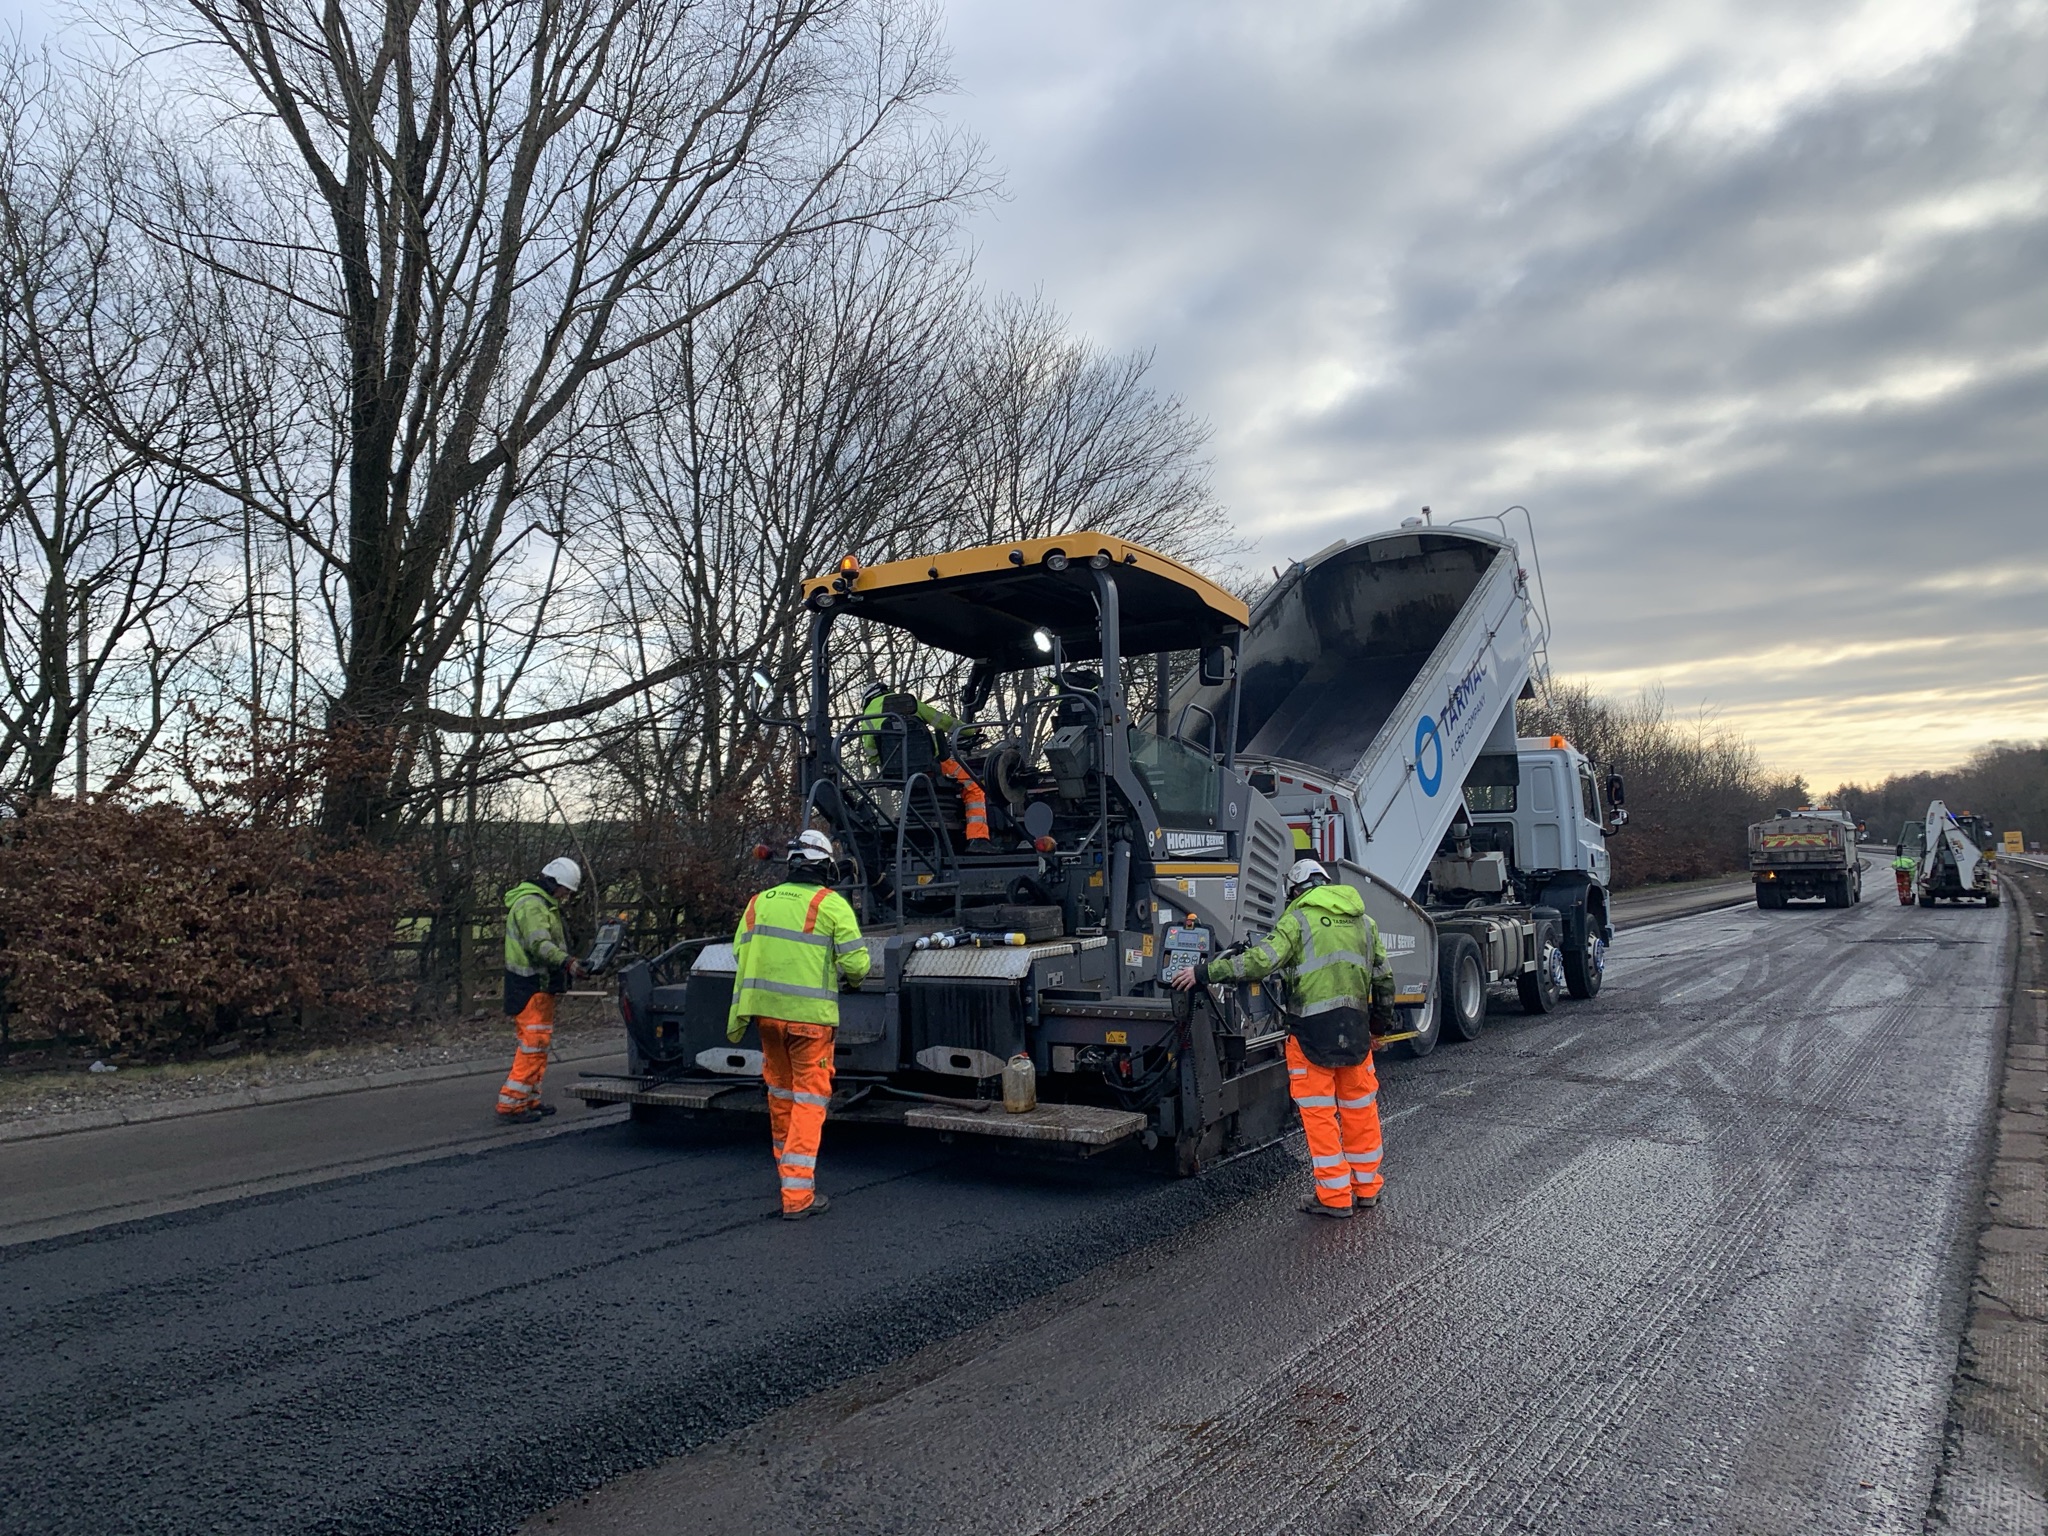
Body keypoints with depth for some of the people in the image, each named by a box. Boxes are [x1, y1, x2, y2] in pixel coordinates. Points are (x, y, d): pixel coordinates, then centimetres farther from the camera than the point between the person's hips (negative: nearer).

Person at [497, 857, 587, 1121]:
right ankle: (511, 1102, -8)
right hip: (531, 986, -11)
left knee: (539, 1043, 16)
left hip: (540, 984, 11)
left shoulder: (545, 904, 19)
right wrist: (566, 961, -43)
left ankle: (529, 1099, 24)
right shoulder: (531, 904, -17)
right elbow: (539, 944, -30)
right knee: (534, 1043, -11)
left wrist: (568, 962, 24)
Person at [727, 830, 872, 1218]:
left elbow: (740, 956, 10)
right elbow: (855, 962, -10)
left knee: (780, 1091, 21)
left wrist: (737, 1018, 19)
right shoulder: (831, 905, -6)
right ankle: (797, 1194, -2)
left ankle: (788, 1168, 36)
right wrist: (854, 978, 12)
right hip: (809, 1014, -5)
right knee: (809, 1097, 1)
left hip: (766, 1010, 5)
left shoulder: (759, 902, 9)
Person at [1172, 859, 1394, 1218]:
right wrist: (1382, 1021, 31)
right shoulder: (1364, 922, 15)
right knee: (1360, 1107, 17)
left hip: (1313, 1028, -6)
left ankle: (1334, 1195, 8)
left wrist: (1205, 972, -9)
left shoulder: (1298, 919, -4)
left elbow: (1260, 961, -15)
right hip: (1356, 1028, 6)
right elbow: (1384, 977, 19)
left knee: (1319, 1112, 3)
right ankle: (1366, 1187, 28)